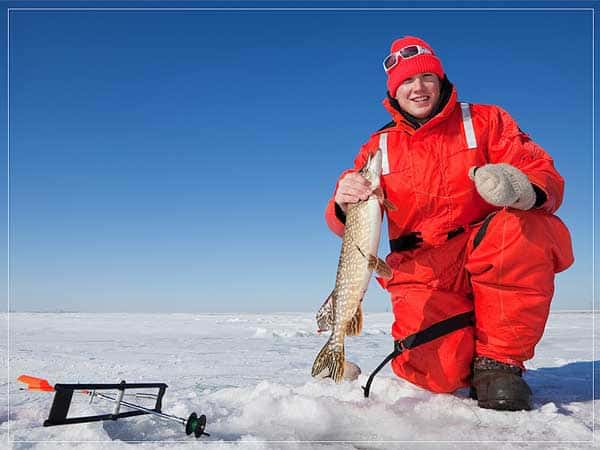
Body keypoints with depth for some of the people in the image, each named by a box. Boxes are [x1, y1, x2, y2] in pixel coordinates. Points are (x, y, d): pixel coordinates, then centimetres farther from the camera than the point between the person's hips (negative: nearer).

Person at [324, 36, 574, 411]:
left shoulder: (486, 121, 7)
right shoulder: (379, 147, 11)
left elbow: (548, 178, -3)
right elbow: (348, 225, 8)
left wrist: (525, 188, -29)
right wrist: (343, 205, -18)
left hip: (492, 258, 0)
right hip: (424, 271, 0)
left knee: (523, 226, -34)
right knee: (439, 374, -24)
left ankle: (500, 360, -16)